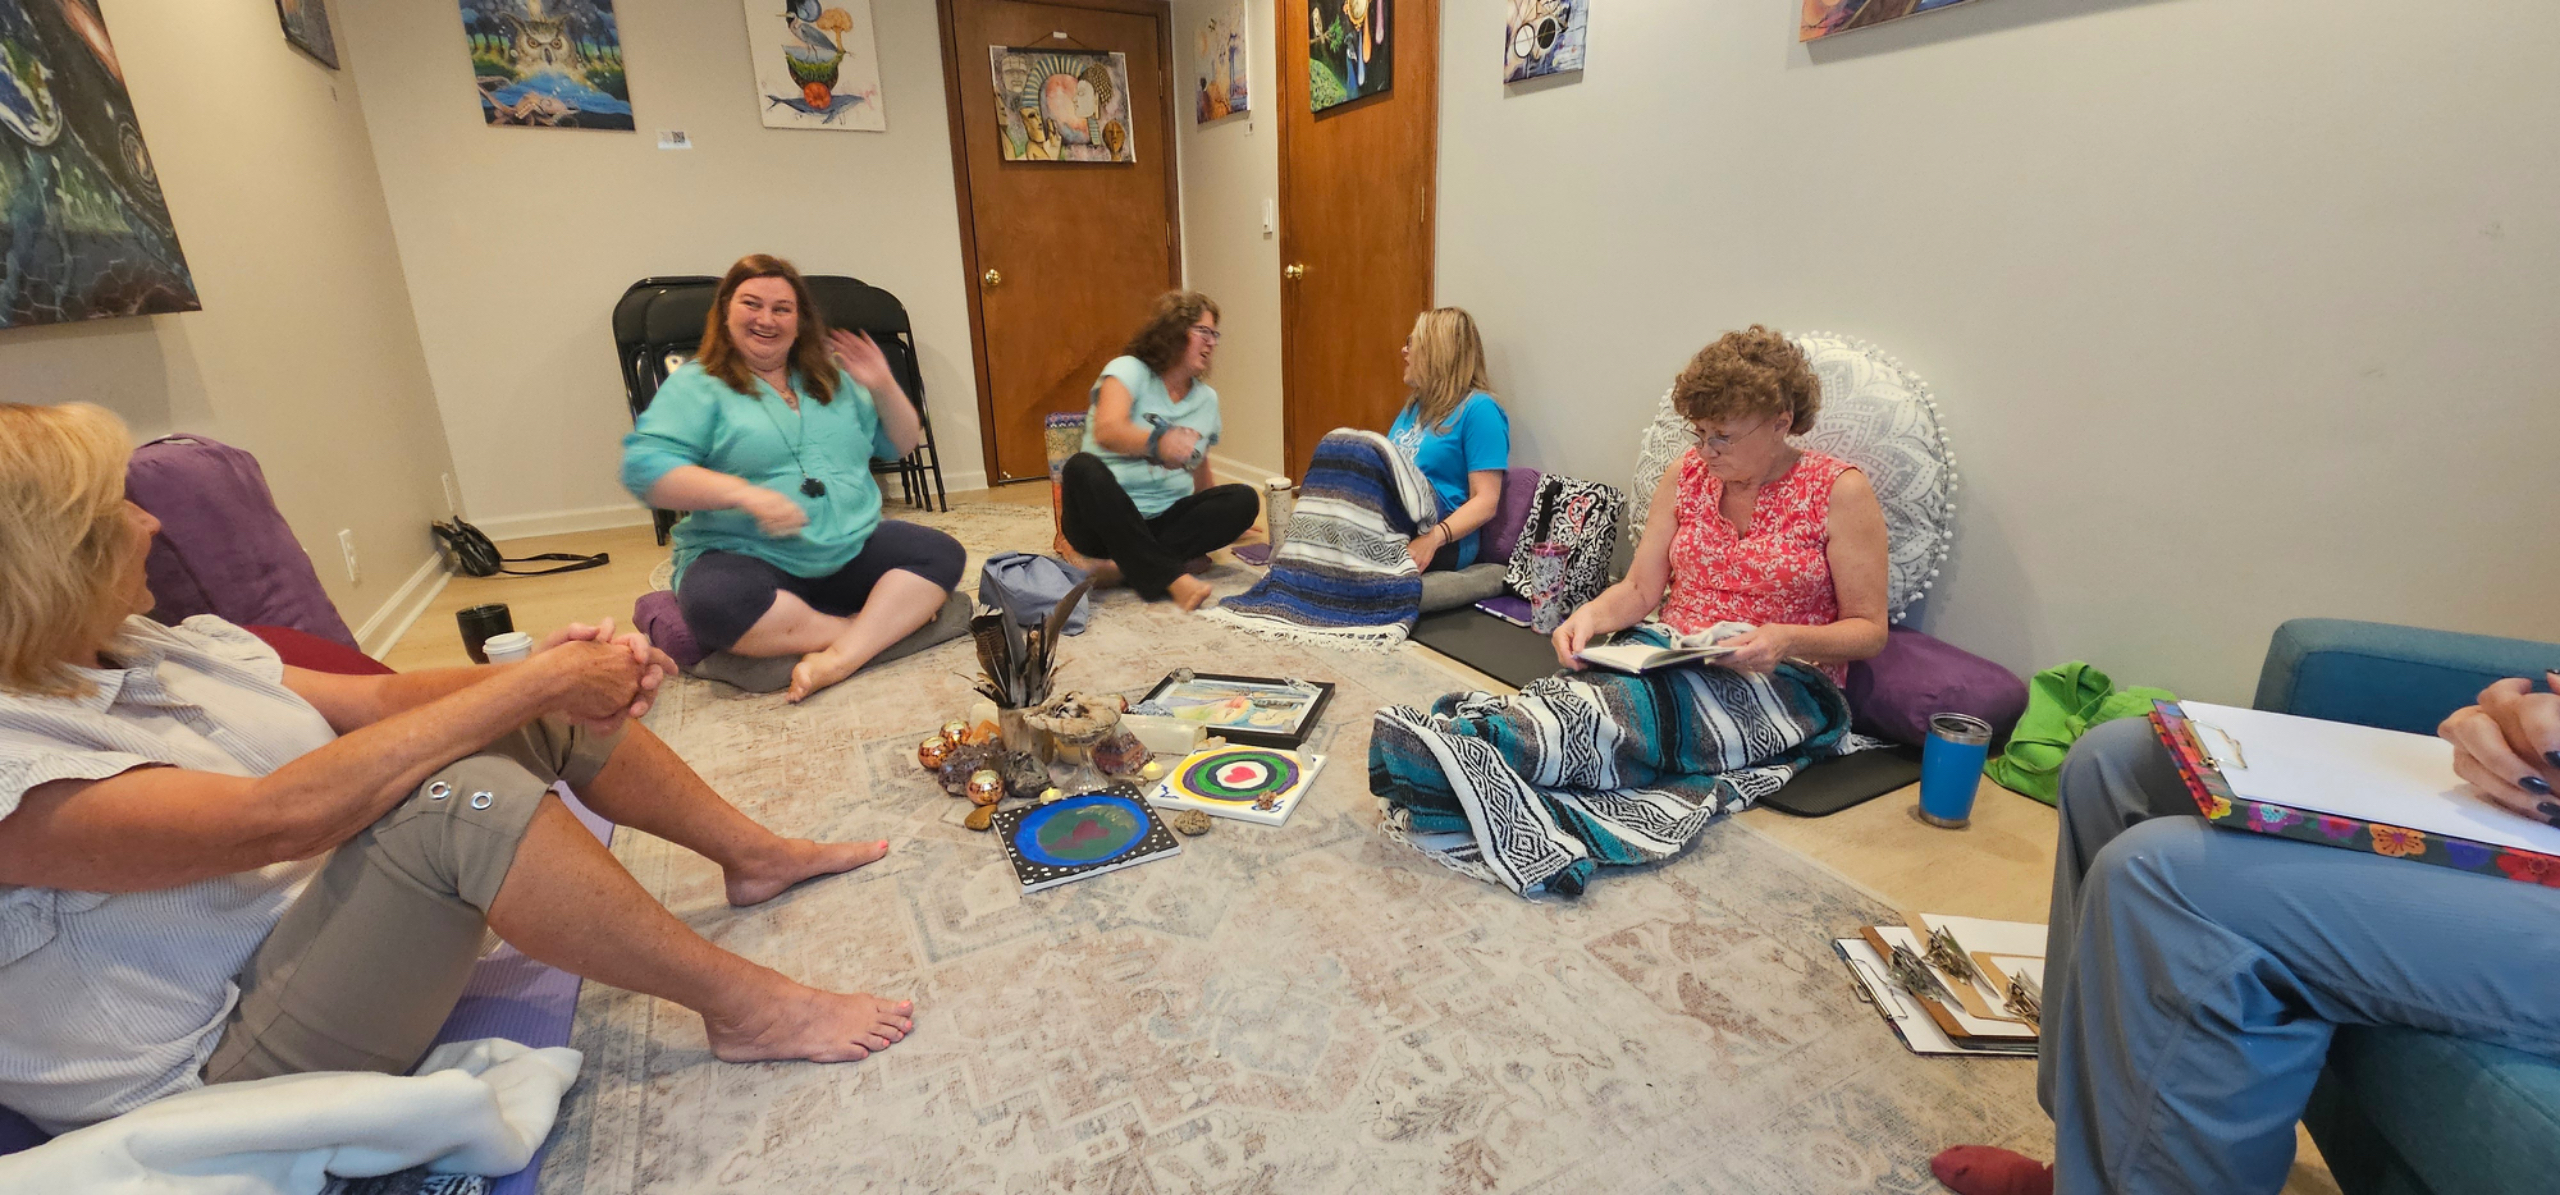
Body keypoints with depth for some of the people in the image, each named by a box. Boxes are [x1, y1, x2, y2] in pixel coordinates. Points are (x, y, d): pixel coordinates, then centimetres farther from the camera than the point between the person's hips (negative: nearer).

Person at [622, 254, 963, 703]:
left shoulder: (831, 379, 18)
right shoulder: (696, 384, 3)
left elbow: (901, 445, 20)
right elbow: (643, 468, -10)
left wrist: (884, 388, 1)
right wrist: (743, 493, -24)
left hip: (852, 552, 4)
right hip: (746, 559, -4)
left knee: (943, 553, -18)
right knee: (712, 601, -37)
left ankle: (842, 656, -33)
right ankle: (888, 625, -24)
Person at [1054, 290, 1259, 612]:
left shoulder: (1207, 399, 13)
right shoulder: (1129, 369, -5)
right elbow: (1106, 431, -24)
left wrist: (1214, 521, 33)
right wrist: (1157, 441, -43)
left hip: (1166, 520, 5)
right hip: (1108, 517, -4)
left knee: (1244, 500, -18)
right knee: (1082, 467, -34)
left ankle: (1117, 566, -30)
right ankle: (1171, 578, -40)